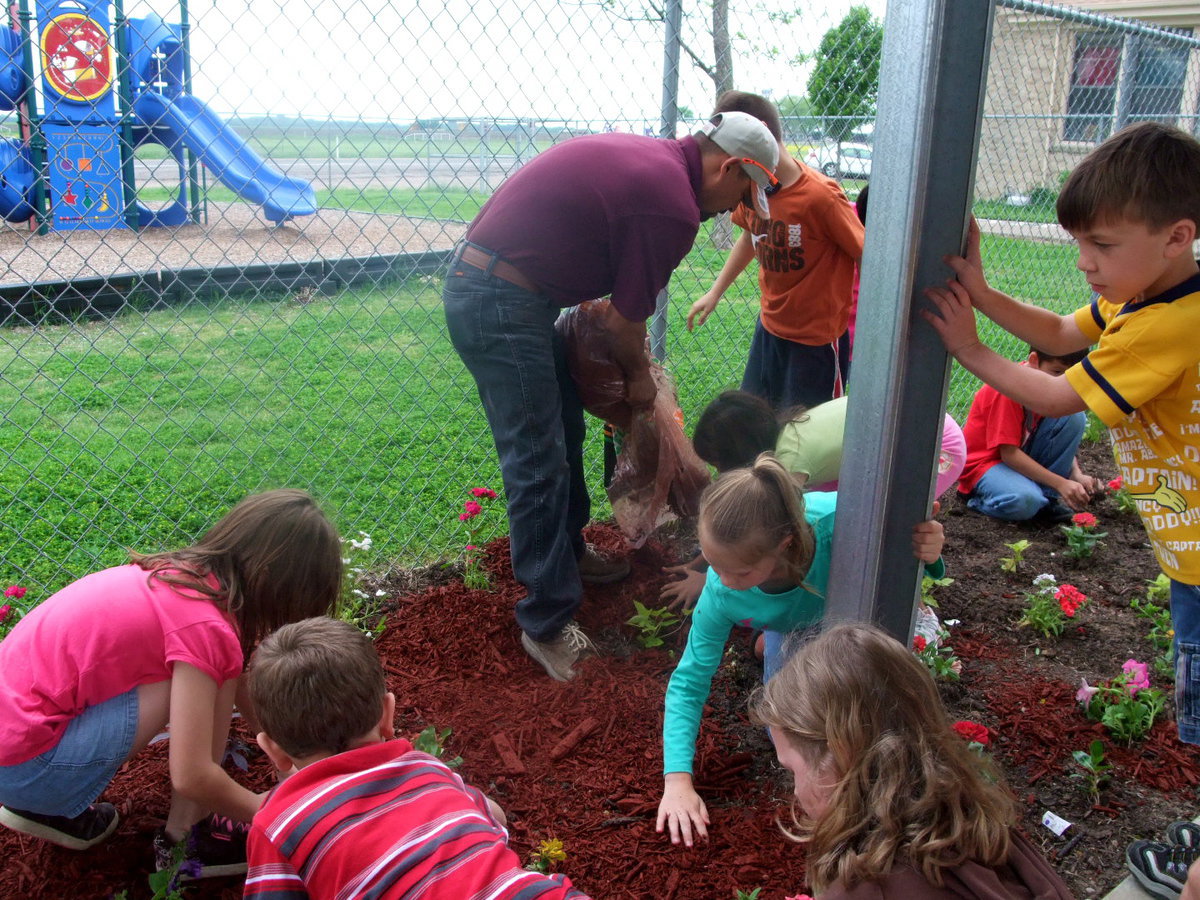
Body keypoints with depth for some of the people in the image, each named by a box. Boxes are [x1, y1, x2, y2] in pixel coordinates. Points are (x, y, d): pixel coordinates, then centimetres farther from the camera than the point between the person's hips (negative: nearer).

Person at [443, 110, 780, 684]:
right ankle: (548, 626, 5)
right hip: (500, 305, -10)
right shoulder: (675, 208, -17)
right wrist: (637, 375, 11)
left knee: (565, 427, 21)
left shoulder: (651, 157, 12)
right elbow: (627, 320, -10)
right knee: (539, 464, -5)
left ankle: (568, 552, 39)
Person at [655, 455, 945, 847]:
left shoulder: (837, 521, -49)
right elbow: (688, 682, -27)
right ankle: (770, 643, 28)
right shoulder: (720, 595, -39)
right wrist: (677, 781, -36)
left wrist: (925, 553, -51)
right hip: (791, 627, 1)